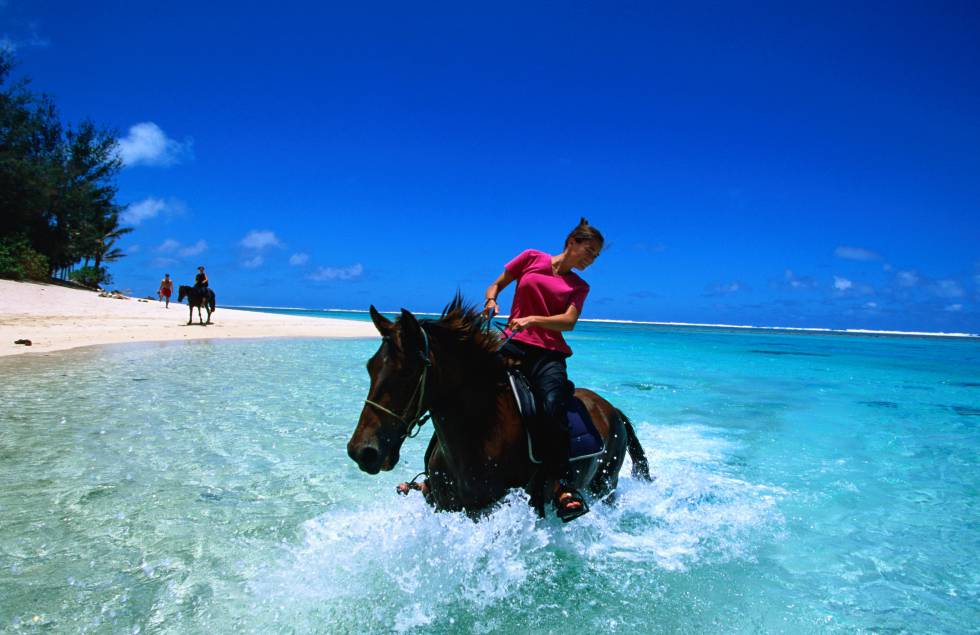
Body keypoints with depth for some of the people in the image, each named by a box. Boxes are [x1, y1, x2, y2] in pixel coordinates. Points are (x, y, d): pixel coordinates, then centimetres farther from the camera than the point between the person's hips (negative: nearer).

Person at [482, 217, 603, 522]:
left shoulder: (579, 287, 17)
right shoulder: (532, 258, 14)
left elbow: (569, 321, -1)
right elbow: (496, 285, 18)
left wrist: (534, 320, -18)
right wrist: (491, 301, -5)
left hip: (549, 354, 0)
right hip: (512, 345, 0)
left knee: (553, 405, -30)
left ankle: (563, 485, -24)